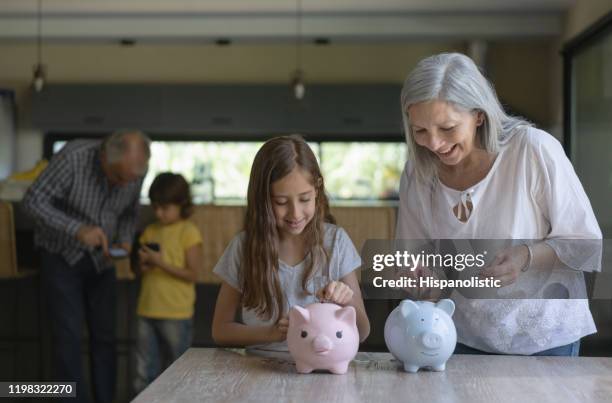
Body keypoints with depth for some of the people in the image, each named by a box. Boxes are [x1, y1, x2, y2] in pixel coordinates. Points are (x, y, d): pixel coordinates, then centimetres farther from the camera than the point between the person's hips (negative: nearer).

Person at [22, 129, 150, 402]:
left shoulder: (135, 171, -11)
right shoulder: (74, 157, -26)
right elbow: (33, 200, -23)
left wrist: (125, 241, -14)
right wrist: (77, 230, -34)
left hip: (100, 259, 4)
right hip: (61, 256, -4)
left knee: (104, 336, 5)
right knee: (69, 336, -8)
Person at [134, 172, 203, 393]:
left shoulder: (188, 232, -7)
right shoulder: (150, 231, 11)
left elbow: (192, 275, -11)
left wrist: (161, 262, -18)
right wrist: (143, 263, -5)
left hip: (176, 314, -6)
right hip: (147, 310, 6)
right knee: (144, 373, 11)